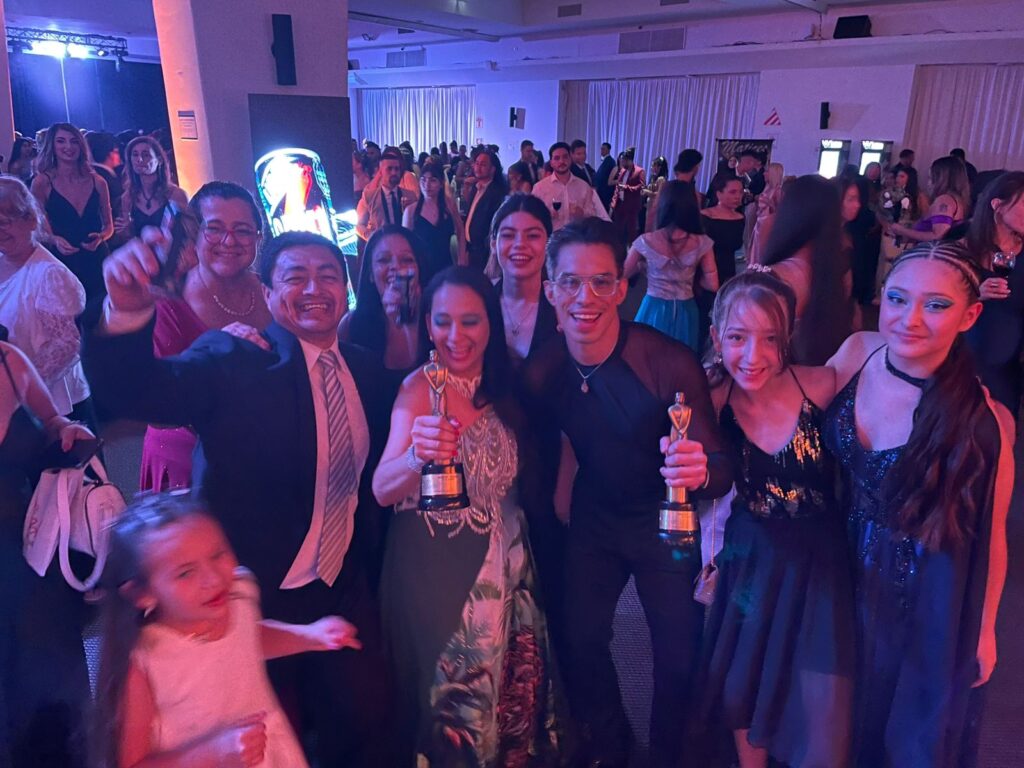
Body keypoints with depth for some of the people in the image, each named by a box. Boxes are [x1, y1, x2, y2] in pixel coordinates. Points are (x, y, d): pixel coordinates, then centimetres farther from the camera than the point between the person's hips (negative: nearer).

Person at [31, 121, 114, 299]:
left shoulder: (97, 182, 5)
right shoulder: (41, 183, -2)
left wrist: (100, 237, -8)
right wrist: (54, 239, -18)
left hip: (99, 261, 2)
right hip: (64, 263, -2)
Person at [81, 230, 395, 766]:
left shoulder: (366, 370, 1)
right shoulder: (233, 360, -14)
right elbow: (131, 391, -31)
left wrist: (370, 573, 11)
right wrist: (127, 310, -50)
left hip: (345, 595, 4)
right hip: (254, 596, -4)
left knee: (364, 724, 15)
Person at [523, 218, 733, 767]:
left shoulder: (671, 362, -28)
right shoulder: (543, 371, -17)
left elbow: (721, 468, -28)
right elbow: (542, 447, 0)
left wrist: (700, 471, -49)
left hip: (666, 522, -3)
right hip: (593, 520, 3)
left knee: (677, 658, 9)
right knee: (581, 641, 12)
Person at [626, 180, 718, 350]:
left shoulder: (646, 241, -12)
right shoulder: (702, 243, -9)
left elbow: (623, 275, -1)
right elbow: (712, 285, -6)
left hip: (654, 311, -1)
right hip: (685, 313, 2)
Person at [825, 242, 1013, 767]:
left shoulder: (984, 422, -26)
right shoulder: (858, 353, -17)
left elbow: (990, 537, -13)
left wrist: (983, 631, -1)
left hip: (930, 605, -3)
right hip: (850, 578, 4)